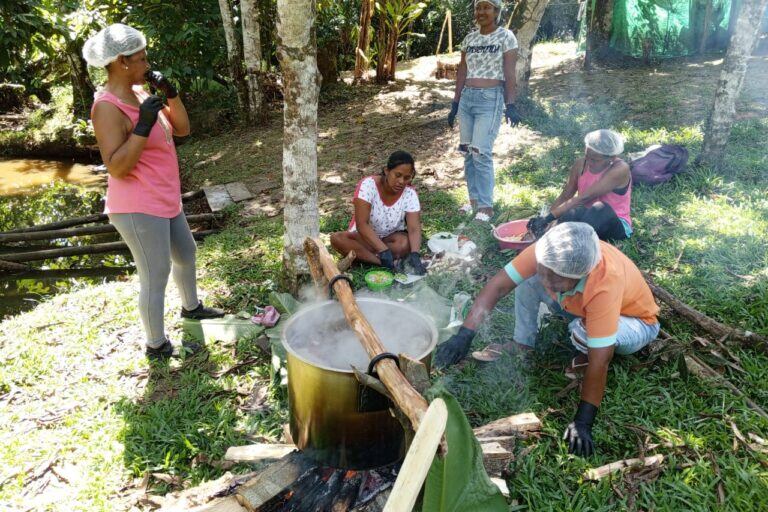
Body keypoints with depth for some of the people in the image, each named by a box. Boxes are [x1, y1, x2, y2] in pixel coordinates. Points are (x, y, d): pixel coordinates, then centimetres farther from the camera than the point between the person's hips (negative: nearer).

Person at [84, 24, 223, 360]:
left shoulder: (140, 93, 6)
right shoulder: (108, 107, -19)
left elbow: (182, 128, 8)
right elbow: (117, 168, -25)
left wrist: (170, 93, -6)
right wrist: (144, 124, -29)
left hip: (163, 202, 10)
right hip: (139, 209, -10)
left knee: (186, 253, 25)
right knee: (156, 277, 1)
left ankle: (191, 307, 50)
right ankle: (157, 346, 18)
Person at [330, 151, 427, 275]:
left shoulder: (410, 194, -16)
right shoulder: (368, 185, -24)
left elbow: (414, 229, -22)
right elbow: (361, 224, -30)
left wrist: (415, 255, -43)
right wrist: (383, 250, -41)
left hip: (391, 237, 1)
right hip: (365, 236, 0)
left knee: (405, 243, -33)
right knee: (337, 238, -30)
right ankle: (382, 262, -33)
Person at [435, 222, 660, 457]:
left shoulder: (604, 285, -43)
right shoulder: (547, 253, -31)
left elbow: (599, 361, -40)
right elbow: (498, 285, -28)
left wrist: (582, 422, -37)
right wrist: (465, 334, -36)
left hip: (637, 321, -4)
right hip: (580, 306, 5)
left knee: (584, 332, -37)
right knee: (526, 277, -17)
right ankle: (523, 344, 0)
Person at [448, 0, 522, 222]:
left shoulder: (505, 37, -1)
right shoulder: (469, 38, 13)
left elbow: (509, 74, -6)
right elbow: (462, 72, 16)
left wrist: (511, 105, -12)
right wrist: (455, 104, 14)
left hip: (491, 99, -6)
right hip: (467, 98, 6)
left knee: (481, 152, -13)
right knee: (467, 152, 6)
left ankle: (485, 206, -5)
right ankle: (474, 199, 17)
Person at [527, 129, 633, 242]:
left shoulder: (620, 169, -21)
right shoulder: (581, 165, -4)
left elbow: (584, 198, -28)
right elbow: (564, 196, 4)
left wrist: (549, 217, -32)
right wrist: (545, 219, -12)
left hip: (616, 225, -4)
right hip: (588, 220, 4)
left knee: (600, 208, -39)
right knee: (573, 213, -33)